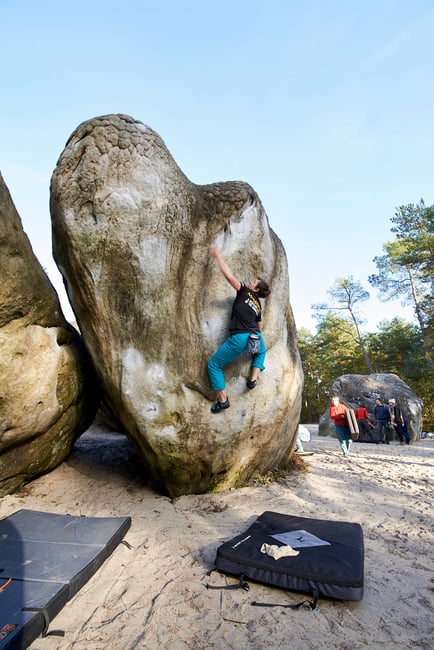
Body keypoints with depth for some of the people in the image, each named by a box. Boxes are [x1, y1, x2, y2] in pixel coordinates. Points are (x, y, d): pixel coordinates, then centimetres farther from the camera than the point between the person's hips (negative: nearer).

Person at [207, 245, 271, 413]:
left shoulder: (245, 292, 8)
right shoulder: (258, 305, 25)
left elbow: (229, 275, -2)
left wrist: (217, 255, 7)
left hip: (240, 338, -7)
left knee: (213, 365, 7)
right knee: (261, 352, 45)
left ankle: (222, 400, 7)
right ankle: (253, 379, 26)